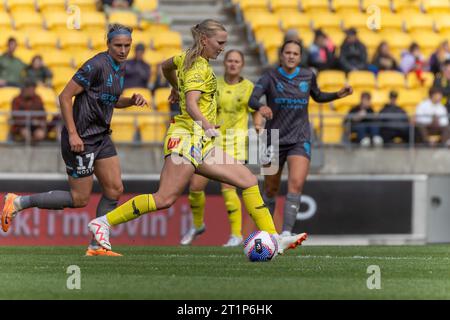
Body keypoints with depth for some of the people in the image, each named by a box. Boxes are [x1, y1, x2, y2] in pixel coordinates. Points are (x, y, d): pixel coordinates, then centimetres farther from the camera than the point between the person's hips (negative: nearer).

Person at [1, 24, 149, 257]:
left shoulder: (120, 68, 9)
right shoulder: (96, 65, -19)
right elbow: (65, 96, -19)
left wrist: (132, 100, 4)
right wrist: (72, 134, -22)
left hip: (100, 136, 9)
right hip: (80, 138, -9)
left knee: (115, 189, 3)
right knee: (79, 199, -3)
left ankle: (96, 246, 9)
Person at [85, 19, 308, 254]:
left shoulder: (189, 58, 17)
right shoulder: (199, 67, -11)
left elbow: (166, 66, 37)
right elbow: (191, 105, -25)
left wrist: (176, 88, 55)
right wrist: (206, 125, -42)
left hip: (202, 145, 10)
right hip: (187, 136, -10)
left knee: (249, 181, 2)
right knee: (165, 199, -17)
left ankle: (273, 239, -1)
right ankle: (103, 223, -10)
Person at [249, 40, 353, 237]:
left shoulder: (308, 76, 3)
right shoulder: (270, 77, -6)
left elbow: (318, 97, 22)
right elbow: (252, 99, -22)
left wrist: (338, 95, 6)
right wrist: (261, 107, -44)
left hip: (300, 139, 0)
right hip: (274, 138, 0)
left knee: (296, 184, -21)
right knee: (271, 190, 10)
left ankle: (286, 233, -26)